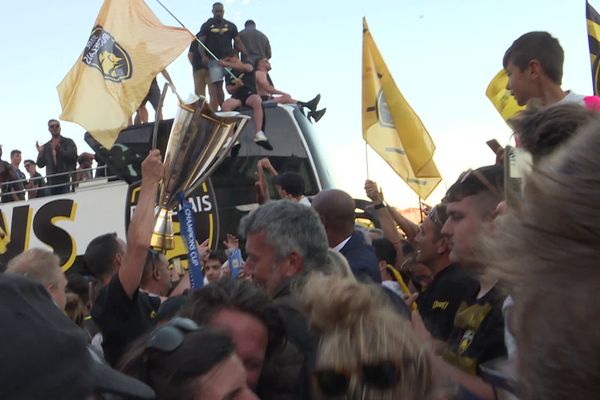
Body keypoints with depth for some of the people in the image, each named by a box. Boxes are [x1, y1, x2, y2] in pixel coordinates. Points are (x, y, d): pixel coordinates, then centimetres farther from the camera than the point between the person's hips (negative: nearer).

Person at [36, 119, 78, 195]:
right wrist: (40, 153, -5)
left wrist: (59, 149, -16)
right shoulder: (45, 146, 18)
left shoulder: (68, 142, 8)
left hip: (66, 180, -3)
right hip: (51, 182, 3)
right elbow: (40, 164, 14)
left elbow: (73, 157, -8)